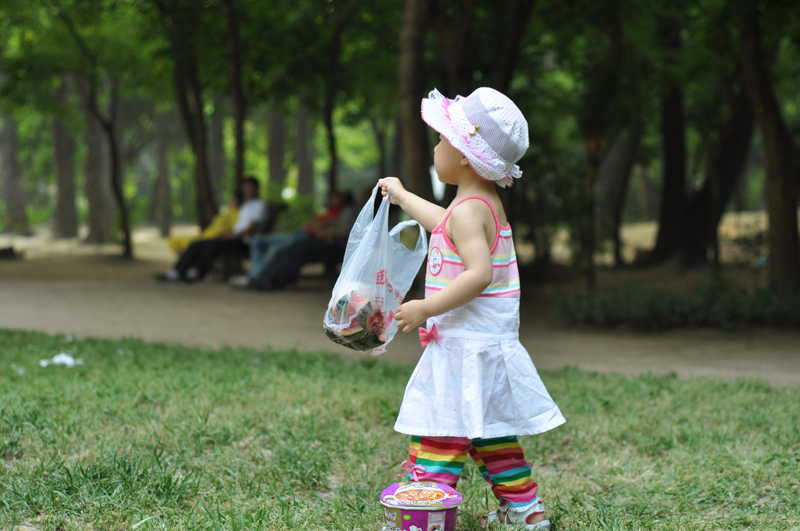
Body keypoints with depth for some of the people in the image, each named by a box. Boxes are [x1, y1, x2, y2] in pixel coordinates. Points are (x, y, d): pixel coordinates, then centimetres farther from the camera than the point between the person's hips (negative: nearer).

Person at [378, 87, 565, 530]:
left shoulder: (468, 211, -19)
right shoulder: (486, 203, 12)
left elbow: (479, 274, -30)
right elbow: (445, 225, 34)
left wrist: (426, 308, -27)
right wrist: (403, 197, 47)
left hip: (464, 347, -10)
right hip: (490, 342, 10)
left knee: (438, 431, -9)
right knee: (490, 434, 19)